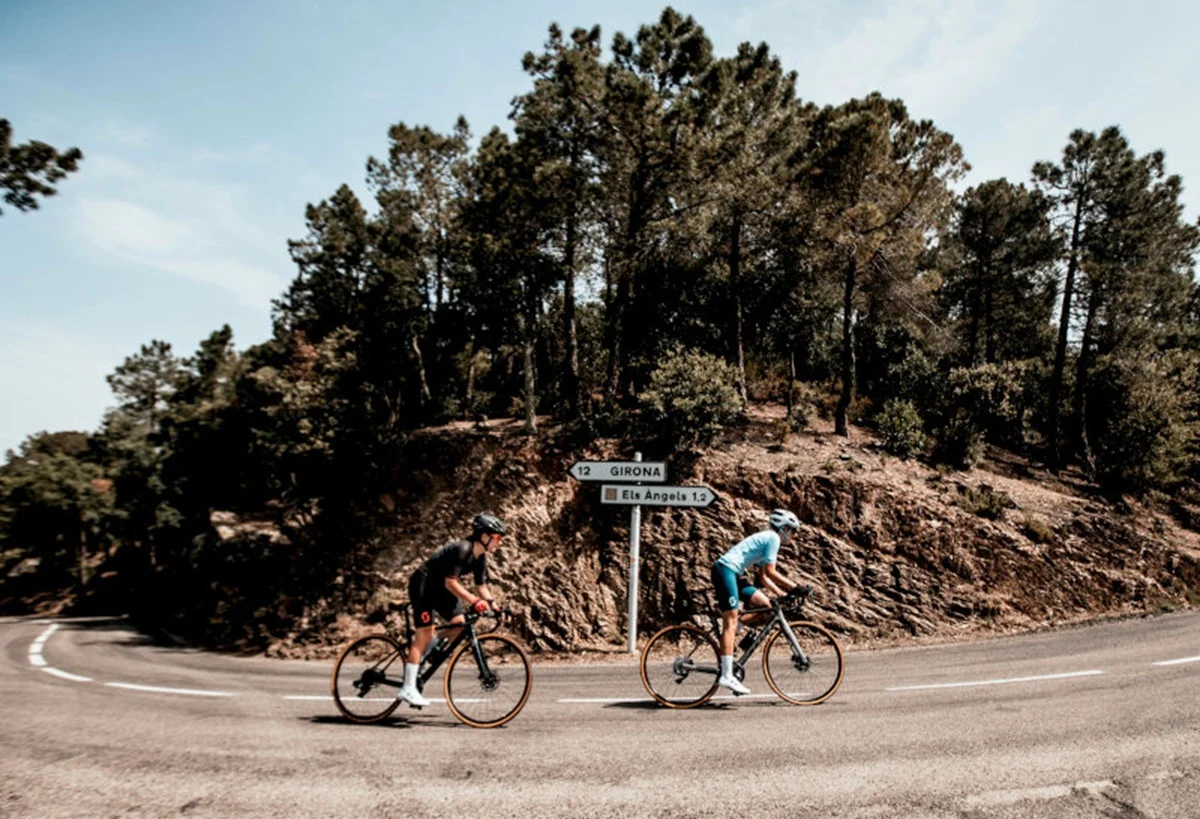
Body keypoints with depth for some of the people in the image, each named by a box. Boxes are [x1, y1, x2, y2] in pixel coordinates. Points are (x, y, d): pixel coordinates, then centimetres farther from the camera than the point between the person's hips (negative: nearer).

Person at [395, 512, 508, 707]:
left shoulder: (480, 557, 1)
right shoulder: (462, 549, -26)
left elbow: (481, 586, 5)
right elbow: (450, 582, -29)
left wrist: (492, 604, -11)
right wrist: (473, 600, -35)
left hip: (439, 588, 9)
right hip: (423, 584, -9)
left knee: (459, 624, -1)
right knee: (425, 633, -13)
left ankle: (417, 657, 16)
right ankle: (408, 689, -10)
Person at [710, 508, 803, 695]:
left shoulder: (766, 539, 24)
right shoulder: (773, 538, -4)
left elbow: (763, 577, 22)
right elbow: (770, 572, -12)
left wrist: (782, 594, 14)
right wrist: (794, 587, -8)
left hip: (731, 573, 10)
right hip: (725, 570, -10)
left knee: (765, 604, 6)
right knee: (731, 621, -13)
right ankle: (726, 676, -15)